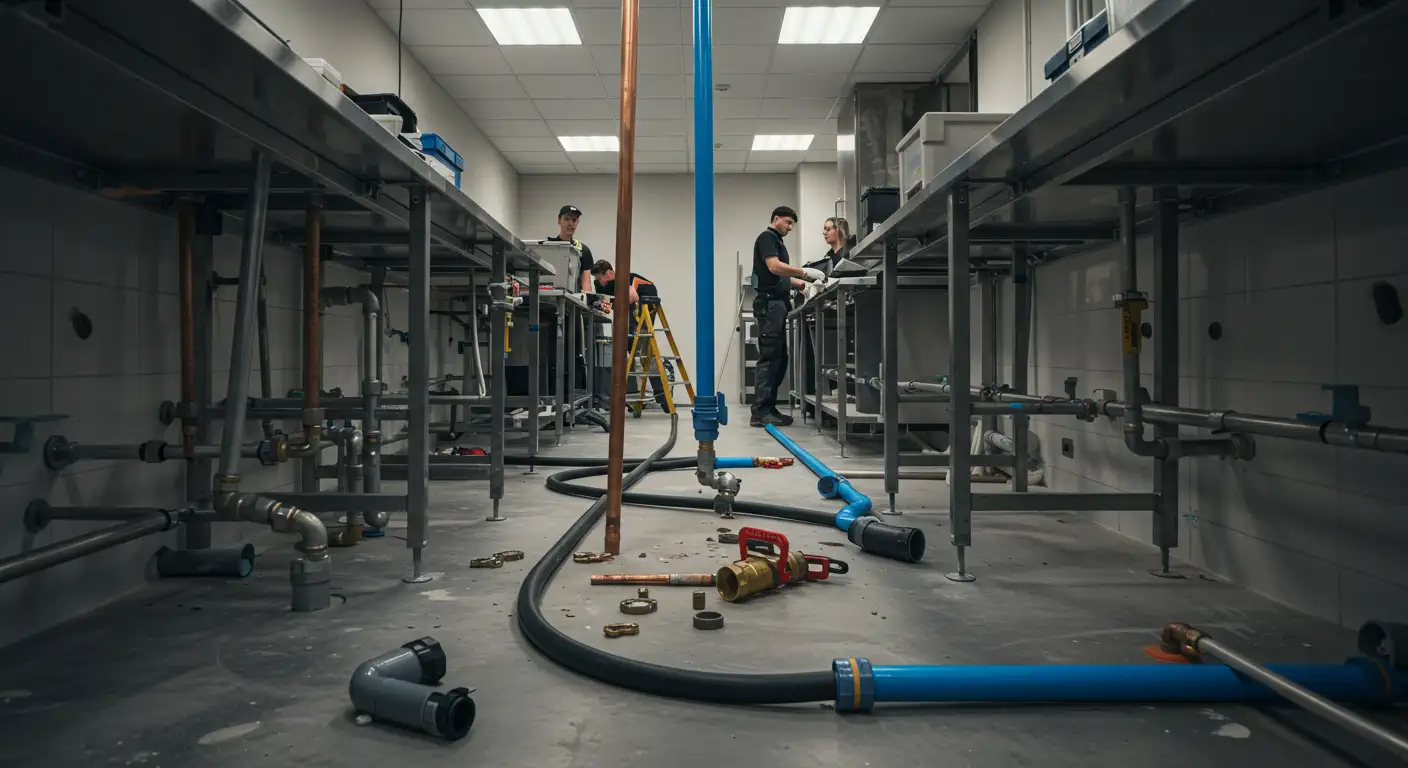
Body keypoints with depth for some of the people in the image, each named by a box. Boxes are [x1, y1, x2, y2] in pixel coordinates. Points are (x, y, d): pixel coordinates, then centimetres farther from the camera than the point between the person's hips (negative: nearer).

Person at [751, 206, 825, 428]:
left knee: (779, 359, 9)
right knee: (768, 358, -12)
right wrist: (806, 271, -20)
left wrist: (804, 283, 12)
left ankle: (769, 408, 13)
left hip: (777, 304, 10)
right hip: (769, 303, -10)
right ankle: (760, 413, -13)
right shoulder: (767, 237, -5)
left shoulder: (777, 241, 25)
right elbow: (774, 267, -20)